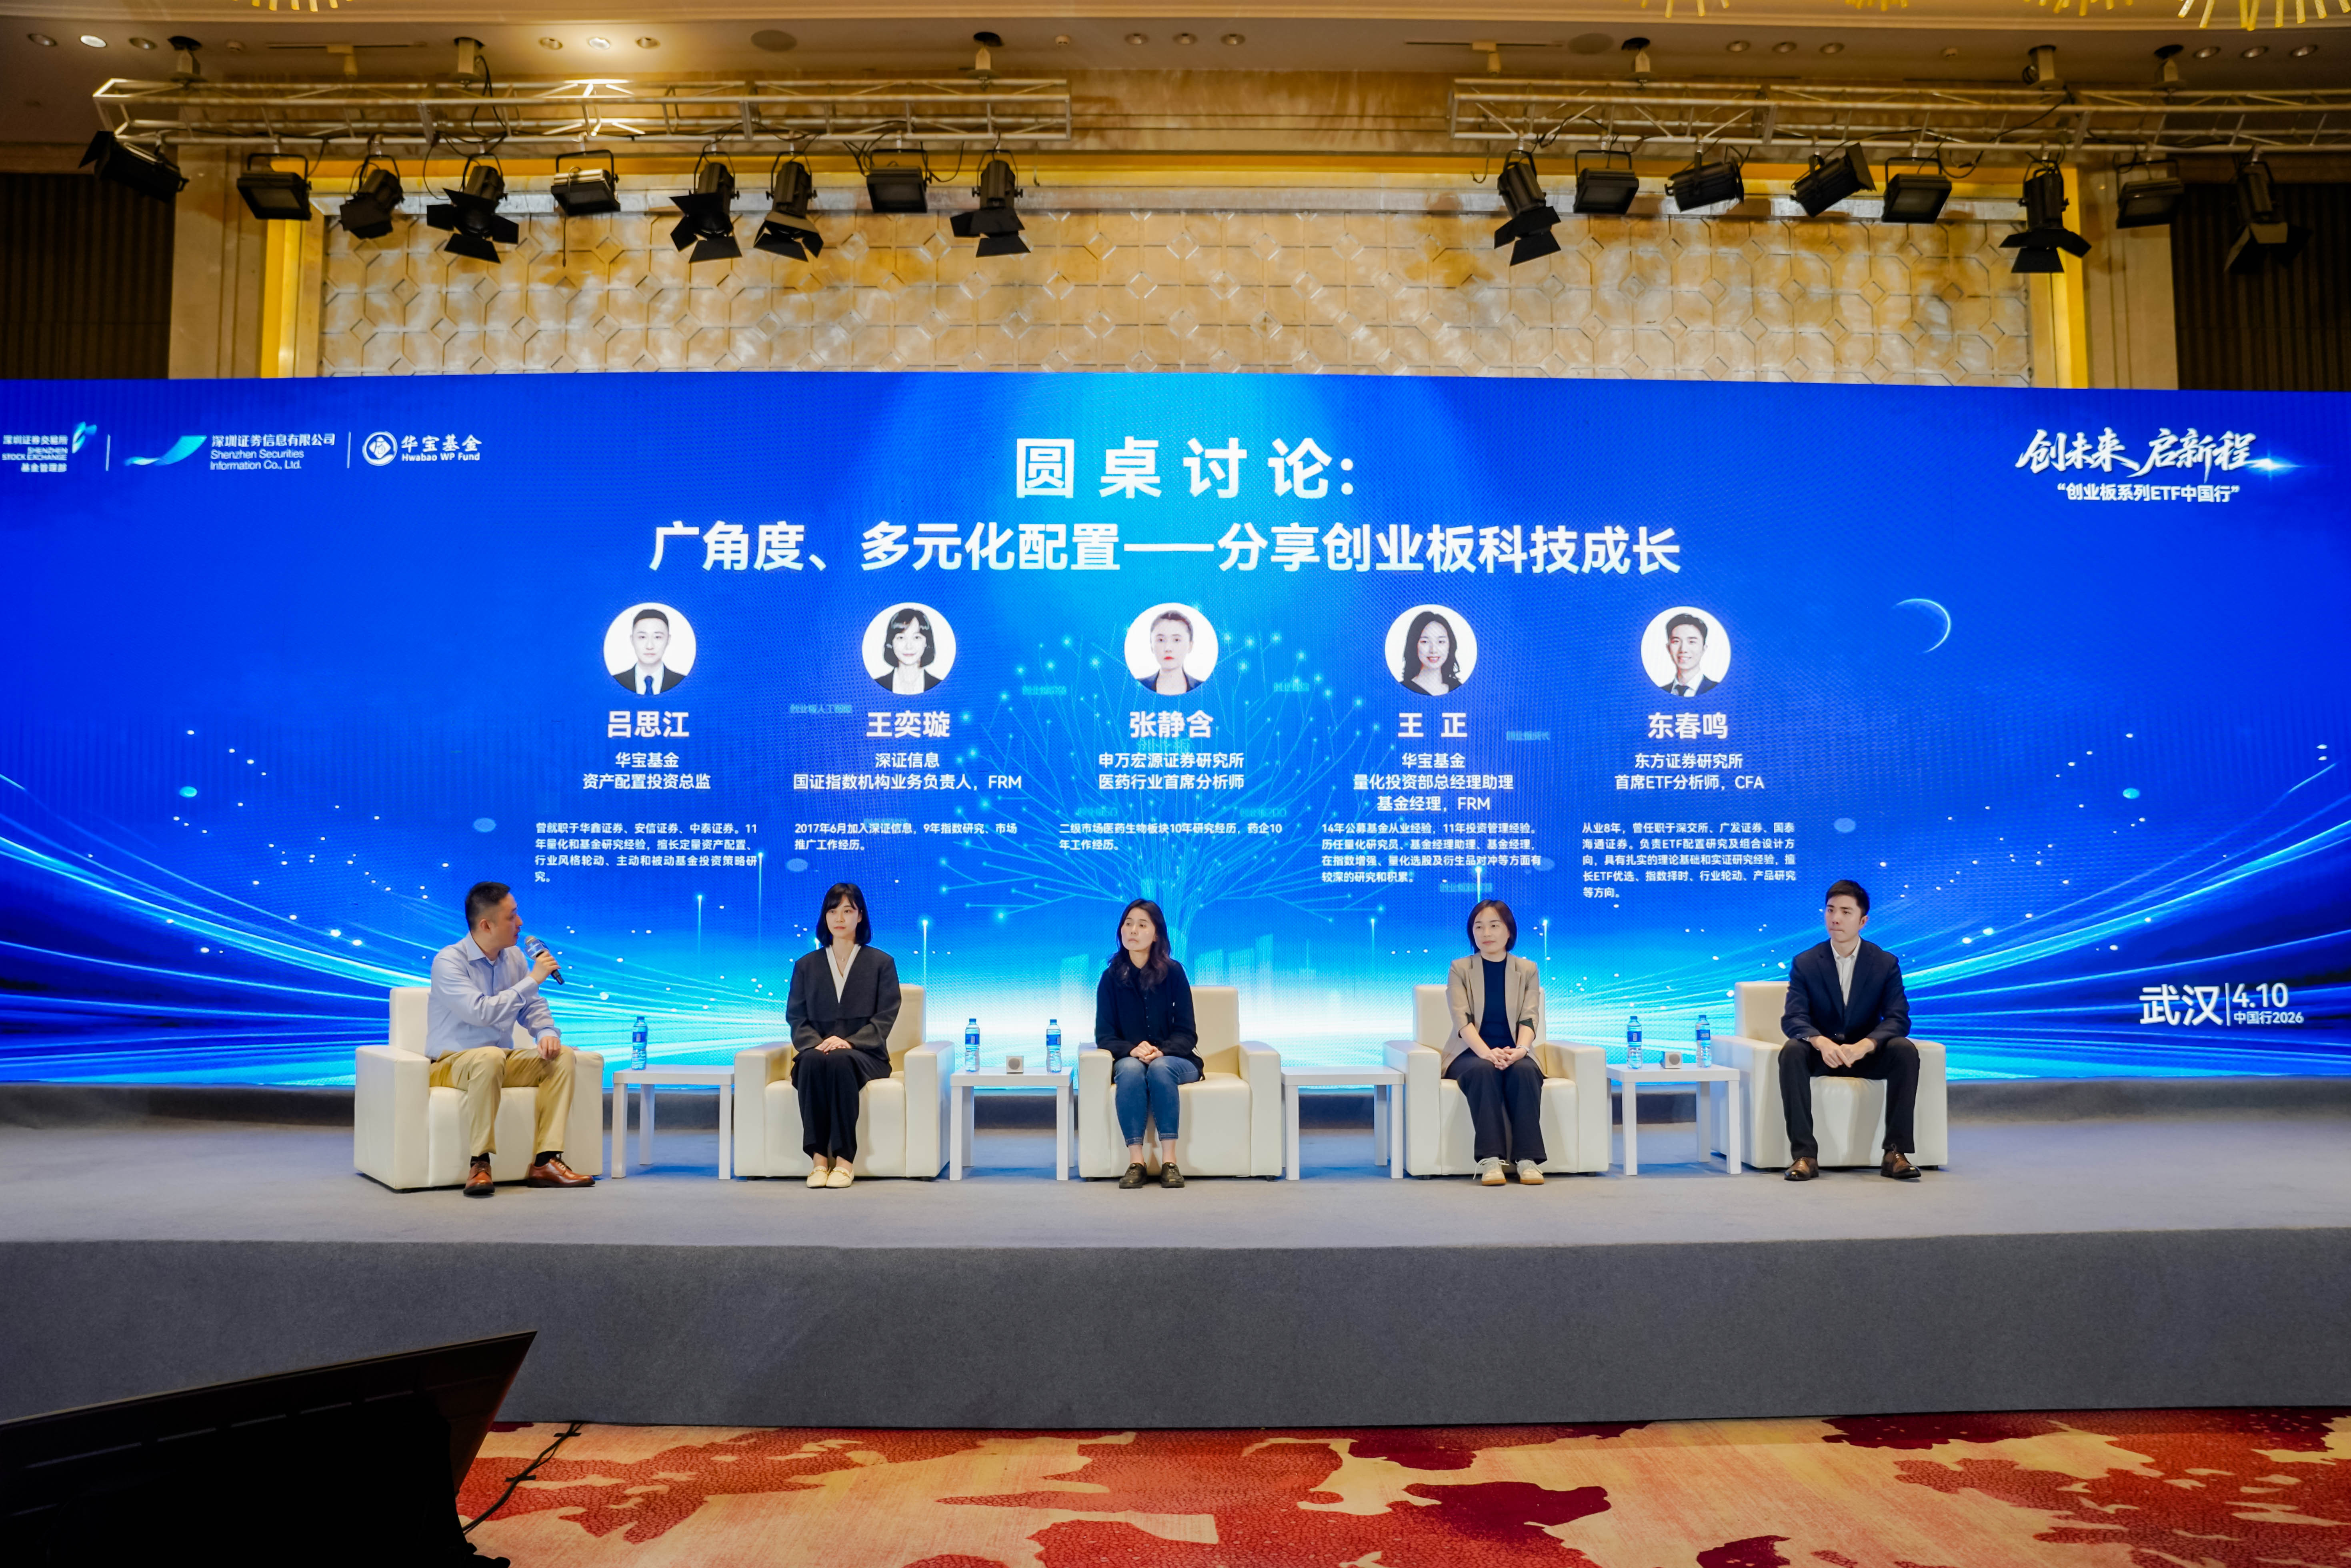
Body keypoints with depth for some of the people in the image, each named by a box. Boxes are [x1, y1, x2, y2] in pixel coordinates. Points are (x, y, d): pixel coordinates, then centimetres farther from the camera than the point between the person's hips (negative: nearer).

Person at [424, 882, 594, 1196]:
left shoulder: (515, 957, 6)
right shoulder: (449, 961, -15)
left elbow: (533, 1007, 14)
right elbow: (481, 1012, -27)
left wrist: (547, 1033, -9)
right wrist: (533, 979, -22)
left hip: (502, 1059, 7)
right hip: (453, 1063, -7)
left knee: (561, 1057, -15)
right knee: (490, 1057, -39)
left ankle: (545, 1162, -20)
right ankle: (480, 1165, -31)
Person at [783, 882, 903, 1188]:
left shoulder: (882, 963, 9)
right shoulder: (807, 965, 16)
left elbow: (885, 1017, 0)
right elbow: (796, 1017, 9)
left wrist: (848, 1042, -17)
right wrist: (817, 1043, -13)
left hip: (863, 1054, -2)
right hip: (817, 1050, 2)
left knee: (840, 1062, -37)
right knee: (812, 1061, -35)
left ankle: (845, 1160, -34)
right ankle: (819, 1158, -33)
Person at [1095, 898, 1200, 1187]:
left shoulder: (1173, 972, -4)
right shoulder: (1112, 977, 1)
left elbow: (1186, 1033, -5)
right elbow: (1104, 1035, -2)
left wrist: (1161, 1051, -25)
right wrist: (1133, 1050, -23)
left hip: (1174, 1059, -1)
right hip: (1129, 1059, 1)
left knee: (1160, 1069, -35)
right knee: (1130, 1069, -34)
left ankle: (1169, 1161, -34)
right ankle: (1135, 1161, -36)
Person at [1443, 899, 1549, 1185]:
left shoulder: (1527, 970, 9)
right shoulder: (1460, 969, 5)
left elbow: (1529, 1019, -3)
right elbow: (1463, 1020, -9)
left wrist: (1520, 1049, -26)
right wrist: (1487, 1053, -28)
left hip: (1513, 1054, 1)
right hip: (1471, 1053, -1)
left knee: (1524, 1071, -33)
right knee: (1484, 1071, -35)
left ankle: (1528, 1159, -33)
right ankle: (1490, 1159, -38)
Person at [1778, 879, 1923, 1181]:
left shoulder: (1886, 963, -2)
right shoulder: (1805, 963, -3)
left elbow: (1898, 1019, -12)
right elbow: (1792, 1019, -12)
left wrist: (1863, 1046, -32)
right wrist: (1822, 1043, -35)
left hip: (1866, 1054, 1)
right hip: (1822, 1053, -1)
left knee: (1906, 1051, -29)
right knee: (1792, 1052, -33)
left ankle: (1896, 1152, -23)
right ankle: (1804, 1154, -32)